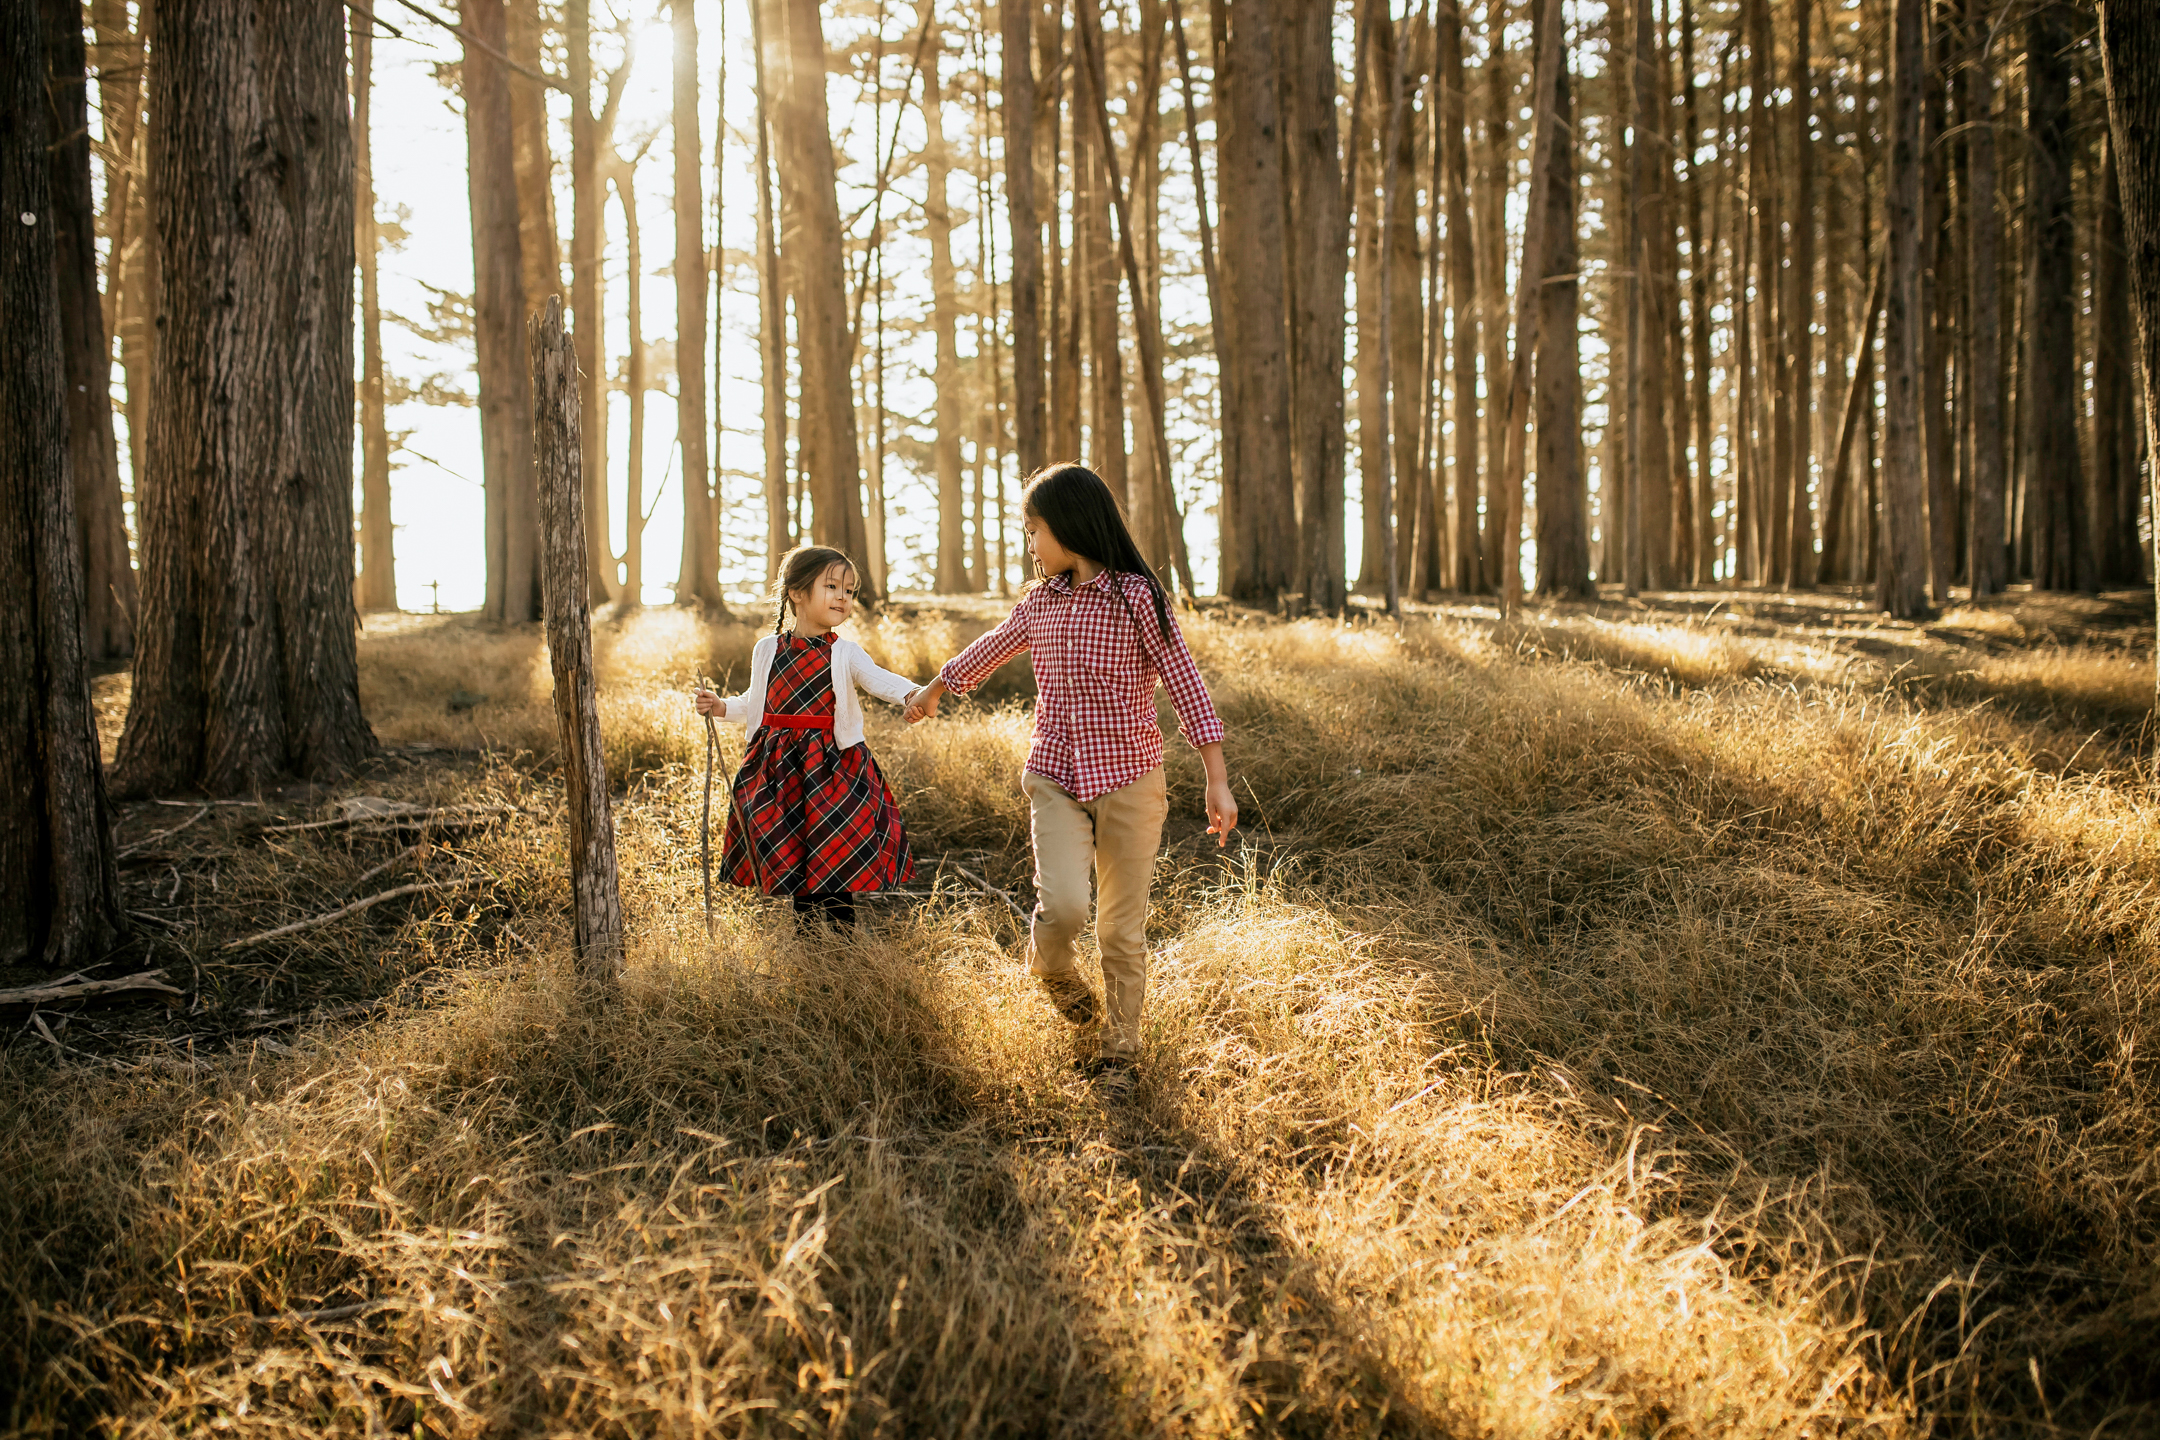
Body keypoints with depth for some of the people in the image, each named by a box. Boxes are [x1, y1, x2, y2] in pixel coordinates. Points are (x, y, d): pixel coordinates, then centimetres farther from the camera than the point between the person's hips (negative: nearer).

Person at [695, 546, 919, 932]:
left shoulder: (845, 654, -2)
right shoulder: (767, 651, 7)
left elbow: (880, 679, -21)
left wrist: (911, 693, -40)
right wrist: (721, 707, 6)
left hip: (832, 769, -2)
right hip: (779, 770, 3)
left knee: (837, 861, -4)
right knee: (792, 864, 7)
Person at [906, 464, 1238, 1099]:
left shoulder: (1136, 595, -9)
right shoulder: (1040, 601, 8)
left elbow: (1184, 683, -9)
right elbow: (990, 649, 27)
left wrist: (1217, 780, -12)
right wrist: (933, 690, 42)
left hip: (1128, 781, -3)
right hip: (1055, 777, 3)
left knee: (1122, 928, 4)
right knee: (1062, 906, -17)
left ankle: (1120, 1051, 23)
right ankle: (1053, 973, 18)